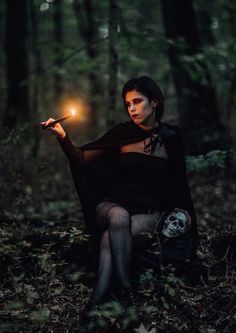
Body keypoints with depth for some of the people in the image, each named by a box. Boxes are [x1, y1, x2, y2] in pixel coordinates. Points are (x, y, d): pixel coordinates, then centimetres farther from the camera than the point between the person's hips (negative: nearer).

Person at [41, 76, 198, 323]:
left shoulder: (171, 137, 3)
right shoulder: (122, 133, 1)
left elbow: (178, 181, 11)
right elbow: (82, 159, -1)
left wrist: (182, 211, -2)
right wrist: (62, 137, -18)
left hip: (149, 212, 0)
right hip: (112, 205, 0)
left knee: (110, 238, -32)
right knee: (119, 217, -37)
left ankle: (97, 300, -36)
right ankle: (126, 290, -41)